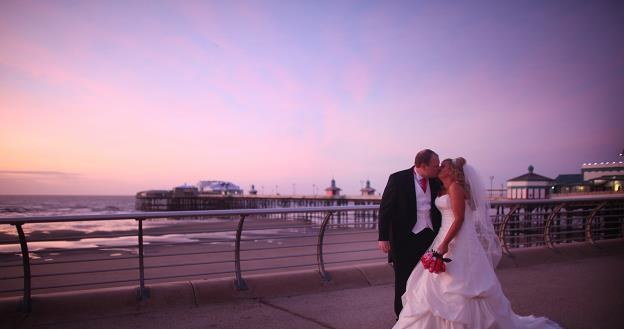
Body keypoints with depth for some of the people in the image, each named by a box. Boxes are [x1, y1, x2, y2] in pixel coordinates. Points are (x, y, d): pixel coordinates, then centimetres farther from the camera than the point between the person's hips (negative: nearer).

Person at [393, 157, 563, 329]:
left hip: (459, 242, -9)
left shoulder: (455, 187, -12)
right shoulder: (444, 190, 15)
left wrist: (444, 244, -24)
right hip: (449, 237, 9)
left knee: (463, 285, -3)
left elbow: (459, 219, -19)